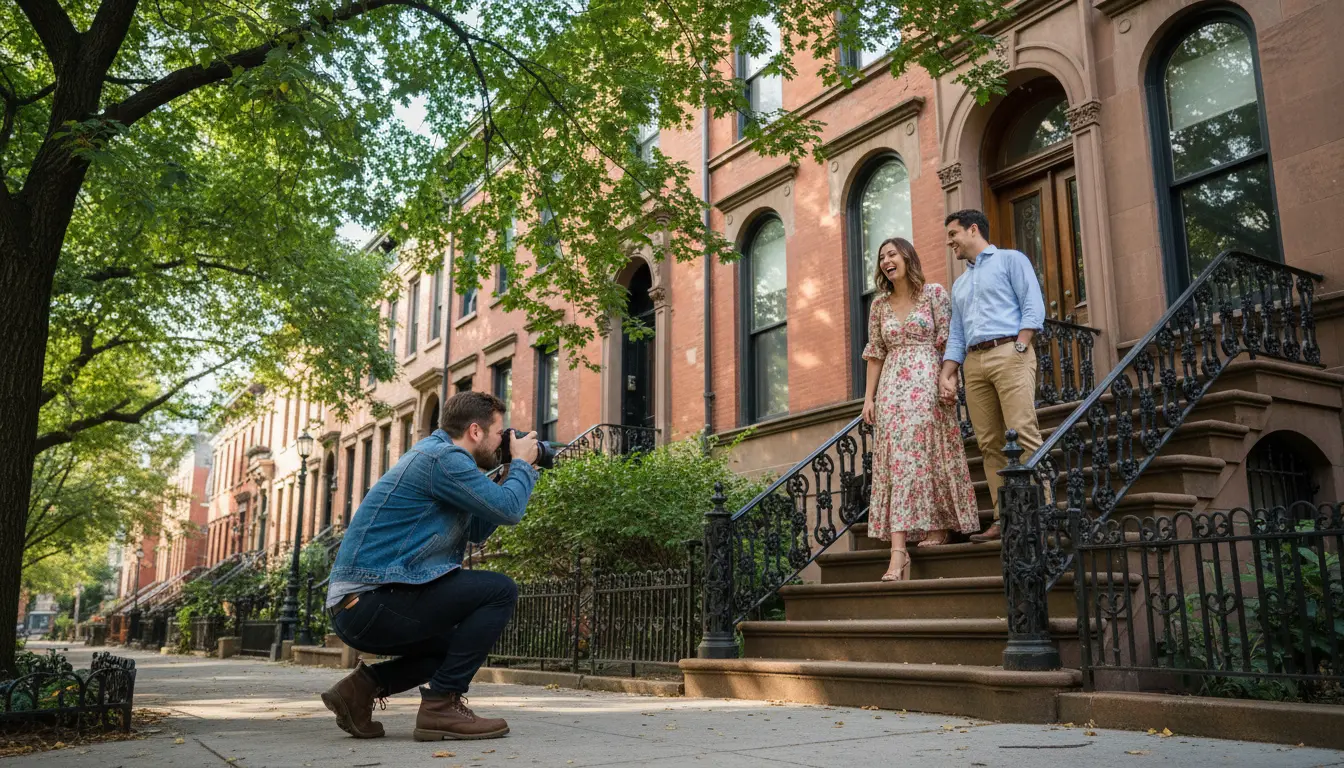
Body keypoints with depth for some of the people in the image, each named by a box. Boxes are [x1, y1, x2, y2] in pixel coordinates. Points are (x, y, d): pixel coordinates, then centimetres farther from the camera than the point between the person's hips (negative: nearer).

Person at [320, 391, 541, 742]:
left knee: (465, 639, 25)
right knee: (500, 591, -11)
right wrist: (522, 464, 1)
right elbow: (508, 510, -18)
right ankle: (441, 705, -9)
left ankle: (364, 685, 13)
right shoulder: (443, 457, -13)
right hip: (371, 604, -11)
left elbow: (477, 531, 21)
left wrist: (516, 475, 18)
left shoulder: (435, 453, 18)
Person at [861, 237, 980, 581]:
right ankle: (898, 549, -9)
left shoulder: (934, 293, 3)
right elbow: (875, 355, 14)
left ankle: (939, 527, 9)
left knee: (930, 455, -6)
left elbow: (947, 341, -1)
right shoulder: (879, 305, 14)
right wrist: (869, 397, 7)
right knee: (896, 457, -5)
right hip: (892, 387, 3)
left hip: (927, 383, -3)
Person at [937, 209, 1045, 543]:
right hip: (973, 362, 6)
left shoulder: (1011, 259, 10)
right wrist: (946, 375, 10)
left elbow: (1033, 307, -2)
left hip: (1009, 353, -6)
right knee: (989, 443, 0)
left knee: (1023, 434, -16)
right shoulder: (959, 284, 28)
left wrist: (1018, 348, -14)